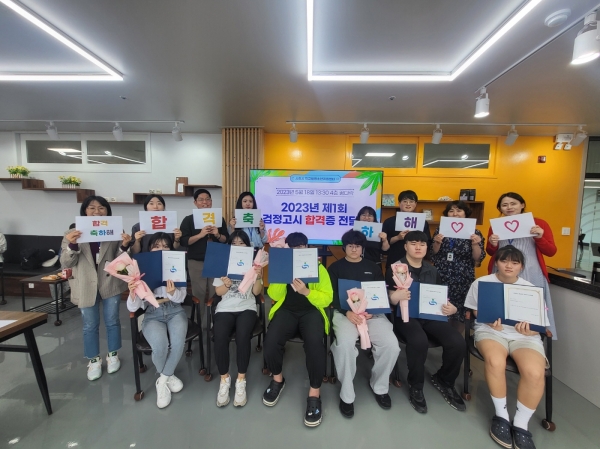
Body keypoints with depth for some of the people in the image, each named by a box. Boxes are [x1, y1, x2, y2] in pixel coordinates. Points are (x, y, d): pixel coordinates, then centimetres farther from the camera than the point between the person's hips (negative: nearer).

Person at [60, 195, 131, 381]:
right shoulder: (72, 234, -1)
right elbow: (66, 263, -5)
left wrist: (125, 245, -24)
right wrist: (72, 245, -24)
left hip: (110, 283, 0)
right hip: (86, 286, 1)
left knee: (112, 321, 12)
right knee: (90, 326, 13)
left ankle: (113, 355, 32)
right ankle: (94, 360, 32)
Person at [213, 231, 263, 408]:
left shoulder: (252, 263, 8)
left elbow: (257, 292, 1)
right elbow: (218, 292, 6)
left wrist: (258, 277, -18)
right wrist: (226, 285, -16)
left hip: (246, 308, -1)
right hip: (225, 308, 1)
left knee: (242, 335, -30)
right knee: (220, 337, -27)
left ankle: (241, 380, -10)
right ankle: (224, 379, -4)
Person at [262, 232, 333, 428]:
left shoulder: (319, 268, 2)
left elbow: (327, 298, -5)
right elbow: (274, 295, -2)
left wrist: (307, 291, -22)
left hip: (311, 311, -1)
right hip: (286, 310, 2)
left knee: (314, 343, -31)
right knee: (271, 341, -25)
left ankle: (314, 393, -7)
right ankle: (277, 379, 7)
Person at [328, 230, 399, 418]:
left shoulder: (373, 267, 16)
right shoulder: (335, 267, 9)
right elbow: (333, 296, 2)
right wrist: (347, 312, -16)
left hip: (373, 313, 3)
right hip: (345, 313, -2)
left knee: (391, 345, -22)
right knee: (345, 344, -32)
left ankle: (380, 387, 8)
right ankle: (346, 395, -8)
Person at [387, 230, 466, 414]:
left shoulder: (432, 270, 16)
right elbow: (389, 298, -4)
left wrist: (450, 308, -6)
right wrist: (396, 297, -28)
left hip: (431, 315, 5)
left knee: (457, 342, -21)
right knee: (419, 341, -34)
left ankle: (443, 380, 12)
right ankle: (416, 386, -4)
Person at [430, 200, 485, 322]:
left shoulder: (474, 233, 3)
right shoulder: (440, 230, 5)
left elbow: (478, 259, -2)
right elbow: (433, 254, 3)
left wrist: (475, 244, -18)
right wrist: (437, 242, -14)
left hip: (462, 281, 0)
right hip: (440, 278, 1)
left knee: (459, 311, 1)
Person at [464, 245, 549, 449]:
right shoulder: (481, 283, 4)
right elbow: (476, 311, 8)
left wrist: (530, 330, -16)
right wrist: (490, 321, -13)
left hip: (524, 335, 2)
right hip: (490, 330, -1)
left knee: (534, 372, -29)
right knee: (495, 361, -34)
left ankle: (521, 424, -6)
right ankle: (501, 415, -8)